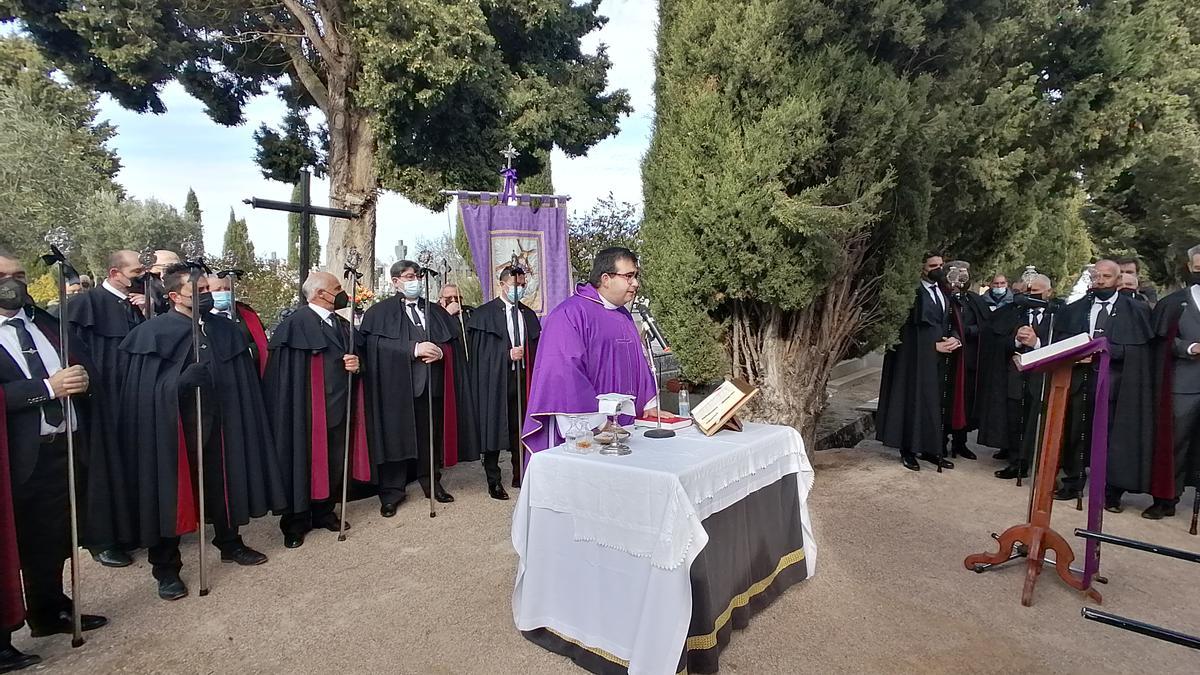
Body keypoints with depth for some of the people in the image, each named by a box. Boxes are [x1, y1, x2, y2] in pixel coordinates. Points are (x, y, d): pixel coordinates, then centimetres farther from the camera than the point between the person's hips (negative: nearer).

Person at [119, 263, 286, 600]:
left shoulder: (225, 329, 5)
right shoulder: (154, 333, -9)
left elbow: (242, 381, 9)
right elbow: (145, 389, -11)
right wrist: (183, 381, -24)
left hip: (216, 425, 4)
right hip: (172, 429, -4)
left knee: (223, 485, 16)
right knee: (172, 494, 7)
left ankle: (230, 544, 38)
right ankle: (166, 568, 24)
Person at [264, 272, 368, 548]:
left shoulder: (343, 325, 14)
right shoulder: (296, 324, -11)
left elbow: (353, 357, 18)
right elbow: (283, 370, -14)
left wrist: (356, 364, -4)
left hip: (339, 409, 7)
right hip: (308, 411, -7)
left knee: (335, 465, 12)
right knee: (304, 465, 4)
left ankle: (324, 512, 29)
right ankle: (296, 523, 20)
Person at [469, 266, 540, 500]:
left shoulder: (529, 315, 13)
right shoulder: (484, 313, -2)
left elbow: (534, 350, 12)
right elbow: (480, 351, -8)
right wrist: (507, 354, -16)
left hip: (523, 379, 4)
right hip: (495, 380, -4)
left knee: (519, 428, 8)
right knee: (493, 428, 1)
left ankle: (520, 476, 21)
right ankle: (494, 481, 12)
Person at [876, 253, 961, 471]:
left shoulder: (943, 294, 13)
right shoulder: (914, 293, -9)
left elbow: (950, 322, 14)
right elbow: (910, 327, -10)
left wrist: (953, 339, -7)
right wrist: (935, 345, -13)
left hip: (939, 358, 7)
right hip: (917, 357, -6)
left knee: (934, 402, 8)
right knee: (913, 401, -1)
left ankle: (929, 449, 16)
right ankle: (908, 451, 8)